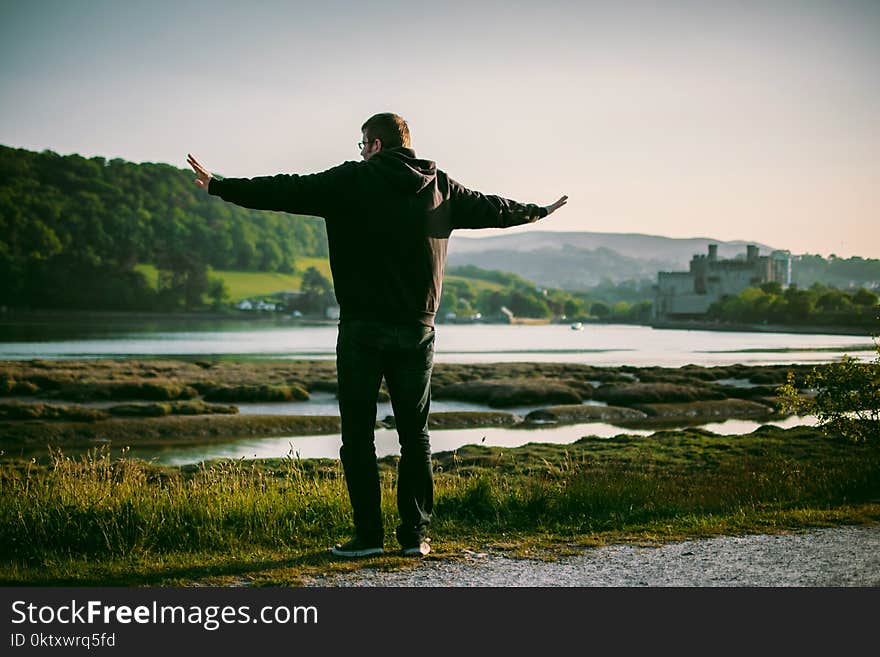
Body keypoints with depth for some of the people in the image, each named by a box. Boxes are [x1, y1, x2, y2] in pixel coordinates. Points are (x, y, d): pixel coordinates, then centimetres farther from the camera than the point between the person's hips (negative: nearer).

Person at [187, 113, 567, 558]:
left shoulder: (352, 181, -4)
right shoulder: (441, 188, 9)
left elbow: (288, 191, -5)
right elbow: (491, 208, 22)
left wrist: (218, 187, 2)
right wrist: (539, 211, 41)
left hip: (363, 328, -4)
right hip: (417, 329, 4)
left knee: (358, 436, 3)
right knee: (415, 435, 10)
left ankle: (369, 535, 2)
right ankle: (415, 535, 11)